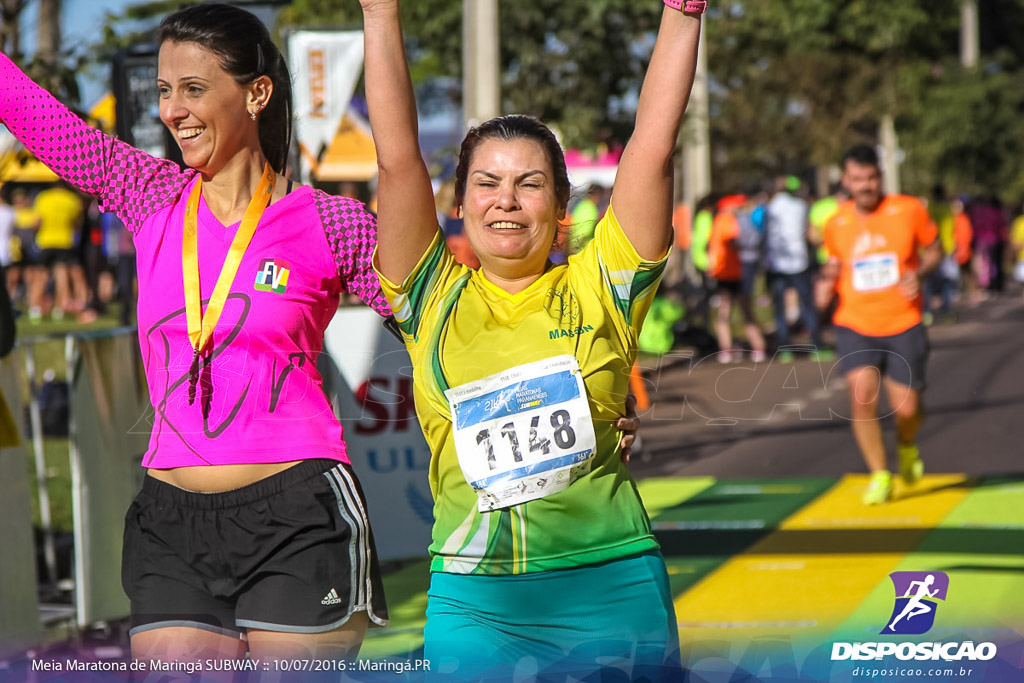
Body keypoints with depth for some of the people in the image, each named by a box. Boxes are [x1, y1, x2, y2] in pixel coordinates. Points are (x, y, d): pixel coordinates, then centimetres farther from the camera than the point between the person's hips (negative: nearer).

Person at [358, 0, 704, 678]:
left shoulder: (597, 290, 5)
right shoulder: (435, 300, 6)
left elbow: (654, 147, 1)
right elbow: (398, 157, 0)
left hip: (612, 589, 0)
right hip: (472, 596, 0)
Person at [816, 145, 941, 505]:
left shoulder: (909, 210, -5)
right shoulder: (836, 224, 1)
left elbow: (934, 250, 6)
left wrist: (919, 273, -14)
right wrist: (826, 281, -2)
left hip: (903, 326, -1)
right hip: (855, 326, 1)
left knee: (906, 408, -2)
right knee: (862, 393, -20)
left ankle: (907, 445, 36)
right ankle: (880, 475, -3)